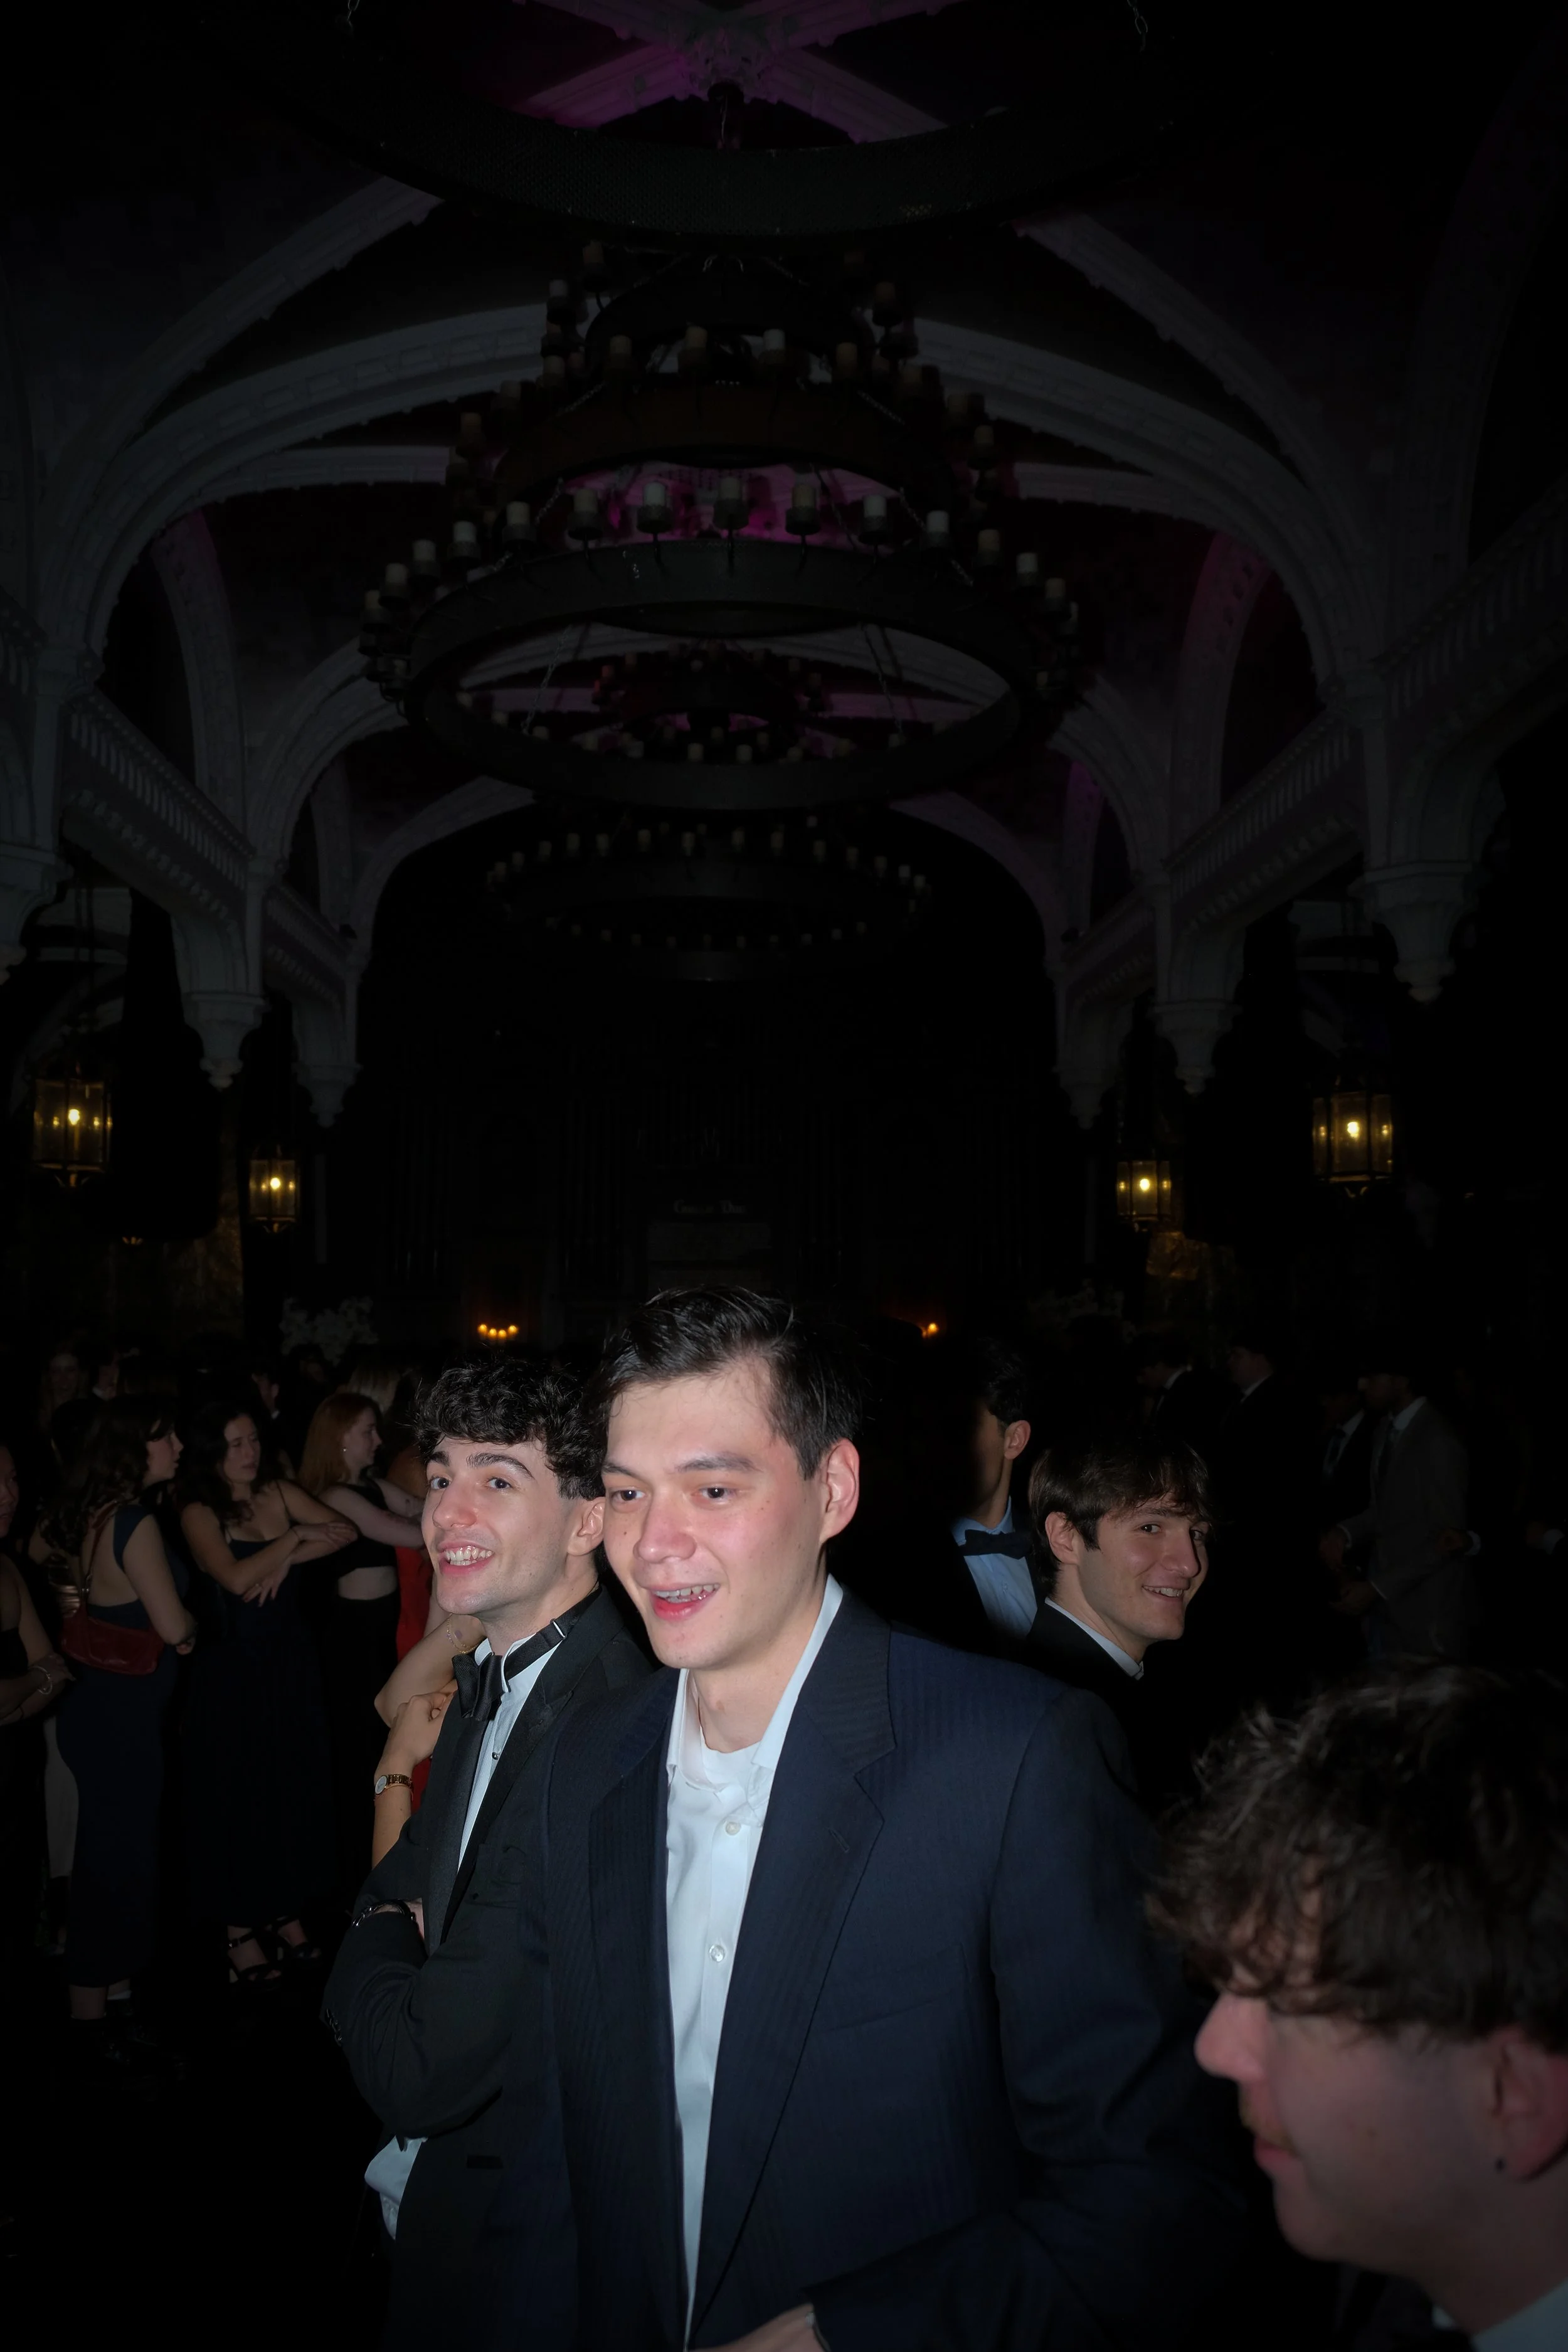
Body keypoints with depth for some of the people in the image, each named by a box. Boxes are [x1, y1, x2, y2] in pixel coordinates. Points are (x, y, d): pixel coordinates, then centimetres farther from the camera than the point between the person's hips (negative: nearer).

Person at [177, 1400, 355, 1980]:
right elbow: (236, 1578, -22)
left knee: (295, 1788, 10)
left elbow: (345, 1531, -4)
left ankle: (290, 1916, 24)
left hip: (291, 1664, 4)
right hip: (232, 1670, -4)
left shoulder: (279, 1492, 3)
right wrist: (294, 1537, -12)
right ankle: (240, 1930, 16)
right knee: (237, 1796, 4)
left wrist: (288, 1558, -15)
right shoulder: (199, 1512, -9)